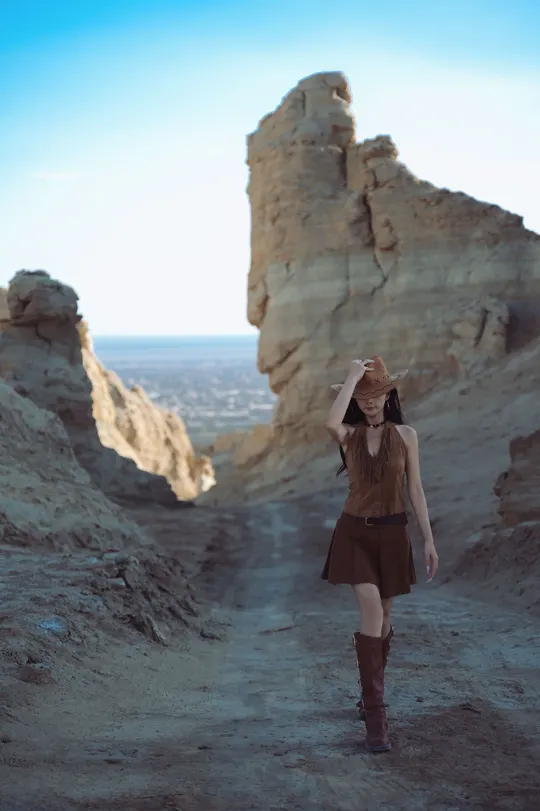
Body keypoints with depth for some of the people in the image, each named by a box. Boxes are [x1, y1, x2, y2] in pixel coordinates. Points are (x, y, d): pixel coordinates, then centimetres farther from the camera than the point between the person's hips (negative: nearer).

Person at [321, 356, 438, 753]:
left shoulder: (406, 434, -3)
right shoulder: (349, 435, -5)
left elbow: (416, 489, -1)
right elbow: (331, 423, -31)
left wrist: (429, 539, -4)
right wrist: (352, 376, -22)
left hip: (393, 534, 2)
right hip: (355, 533, -1)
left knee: (382, 618, 13)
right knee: (372, 613, -16)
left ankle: (371, 695, 34)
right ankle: (375, 713, -13)